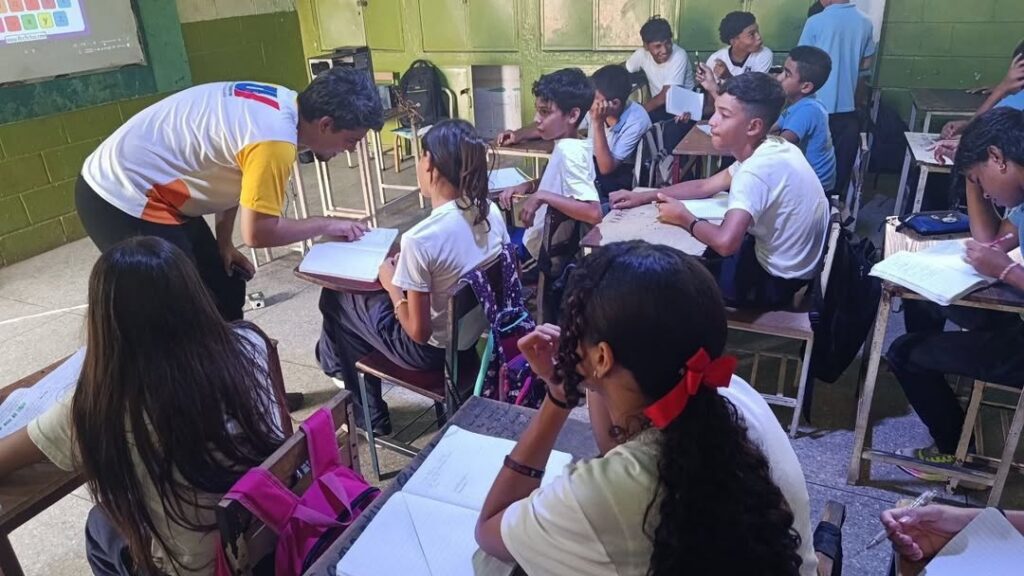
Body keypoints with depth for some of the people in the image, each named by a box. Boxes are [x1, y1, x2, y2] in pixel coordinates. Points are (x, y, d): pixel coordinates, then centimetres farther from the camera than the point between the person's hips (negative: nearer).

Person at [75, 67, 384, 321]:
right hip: (122, 201, -9)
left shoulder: (283, 102, 0)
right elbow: (258, 232, -24)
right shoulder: (274, 138, -28)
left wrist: (223, 243, 9)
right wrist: (326, 225, -12)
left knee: (226, 293, 14)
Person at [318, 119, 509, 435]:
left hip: (433, 349, -7)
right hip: (477, 331, 7)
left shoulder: (420, 240, -31)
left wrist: (390, 282, -7)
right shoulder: (491, 212, -9)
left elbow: (419, 332, -24)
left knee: (335, 299, 15)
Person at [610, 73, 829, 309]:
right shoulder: (771, 149, 1)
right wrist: (645, 197, 1)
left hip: (778, 281, -8)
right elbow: (705, 186, 10)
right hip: (785, 262, 9)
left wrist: (684, 218, -21)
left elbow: (725, 243, -41)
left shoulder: (758, 169, -30)